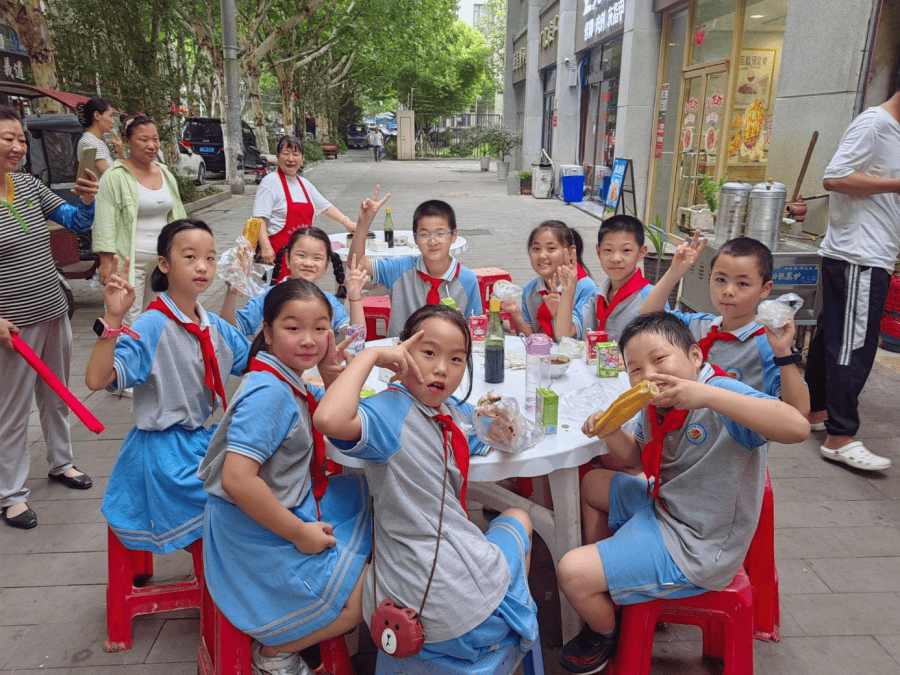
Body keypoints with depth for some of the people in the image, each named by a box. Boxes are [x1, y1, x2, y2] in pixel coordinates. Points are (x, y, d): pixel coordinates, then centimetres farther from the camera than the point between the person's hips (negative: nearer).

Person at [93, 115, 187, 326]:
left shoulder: (166, 174, 14)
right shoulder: (115, 176, -5)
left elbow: (177, 216, 20)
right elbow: (105, 223, -9)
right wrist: (106, 261, -16)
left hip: (163, 259, 6)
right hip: (131, 260, -6)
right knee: (130, 324, -7)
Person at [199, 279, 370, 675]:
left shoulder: (289, 381, 1)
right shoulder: (269, 393, -27)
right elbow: (237, 479, -33)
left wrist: (332, 372, -5)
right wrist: (299, 532, -23)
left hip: (294, 510, 9)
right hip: (260, 542, -9)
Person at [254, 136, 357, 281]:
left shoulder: (304, 184, 17)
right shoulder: (270, 182, -5)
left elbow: (325, 206, 26)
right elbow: (259, 219, -13)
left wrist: (346, 222, 12)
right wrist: (266, 247, -24)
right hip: (278, 252, -7)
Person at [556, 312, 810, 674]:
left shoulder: (719, 393, -27)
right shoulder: (657, 404, -2)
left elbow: (798, 427, -42)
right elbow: (636, 454, 15)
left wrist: (707, 394, -48)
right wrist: (611, 432, -9)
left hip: (695, 548, -9)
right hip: (664, 505, 9)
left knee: (573, 573, -14)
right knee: (592, 485, 25)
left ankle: (604, 634, 22)